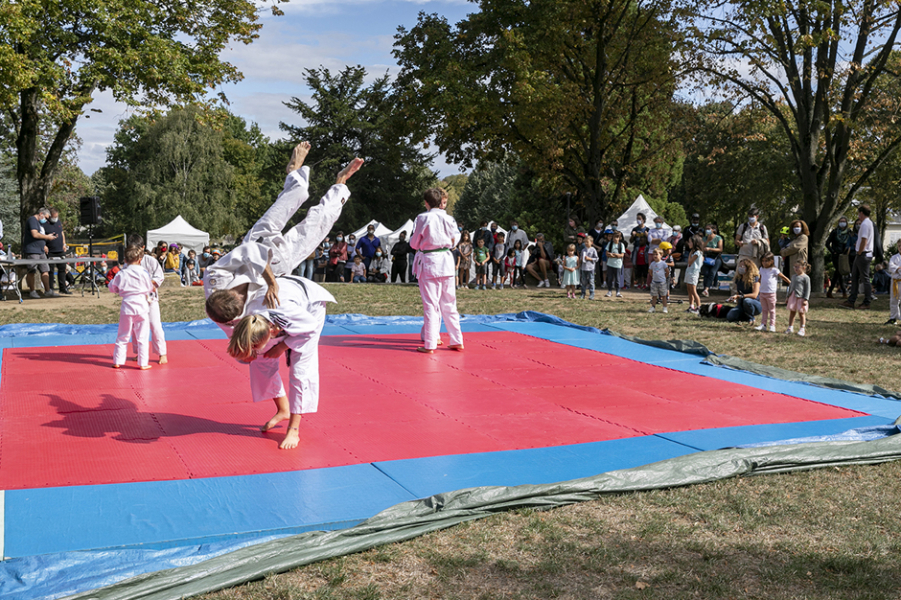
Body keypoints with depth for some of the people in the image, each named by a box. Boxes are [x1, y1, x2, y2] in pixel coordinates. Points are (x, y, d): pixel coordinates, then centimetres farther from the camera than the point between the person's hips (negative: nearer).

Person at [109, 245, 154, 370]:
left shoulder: (121, 274, -1)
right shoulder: (143, 272, -6)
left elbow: (112, 288, 11)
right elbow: (150, 288, 4)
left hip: (127, 306, 2)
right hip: (141, 306, -2)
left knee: (122, 336, 14)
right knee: (142, 336, 4)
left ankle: (117, 361, 18)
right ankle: (143, 363, 7)